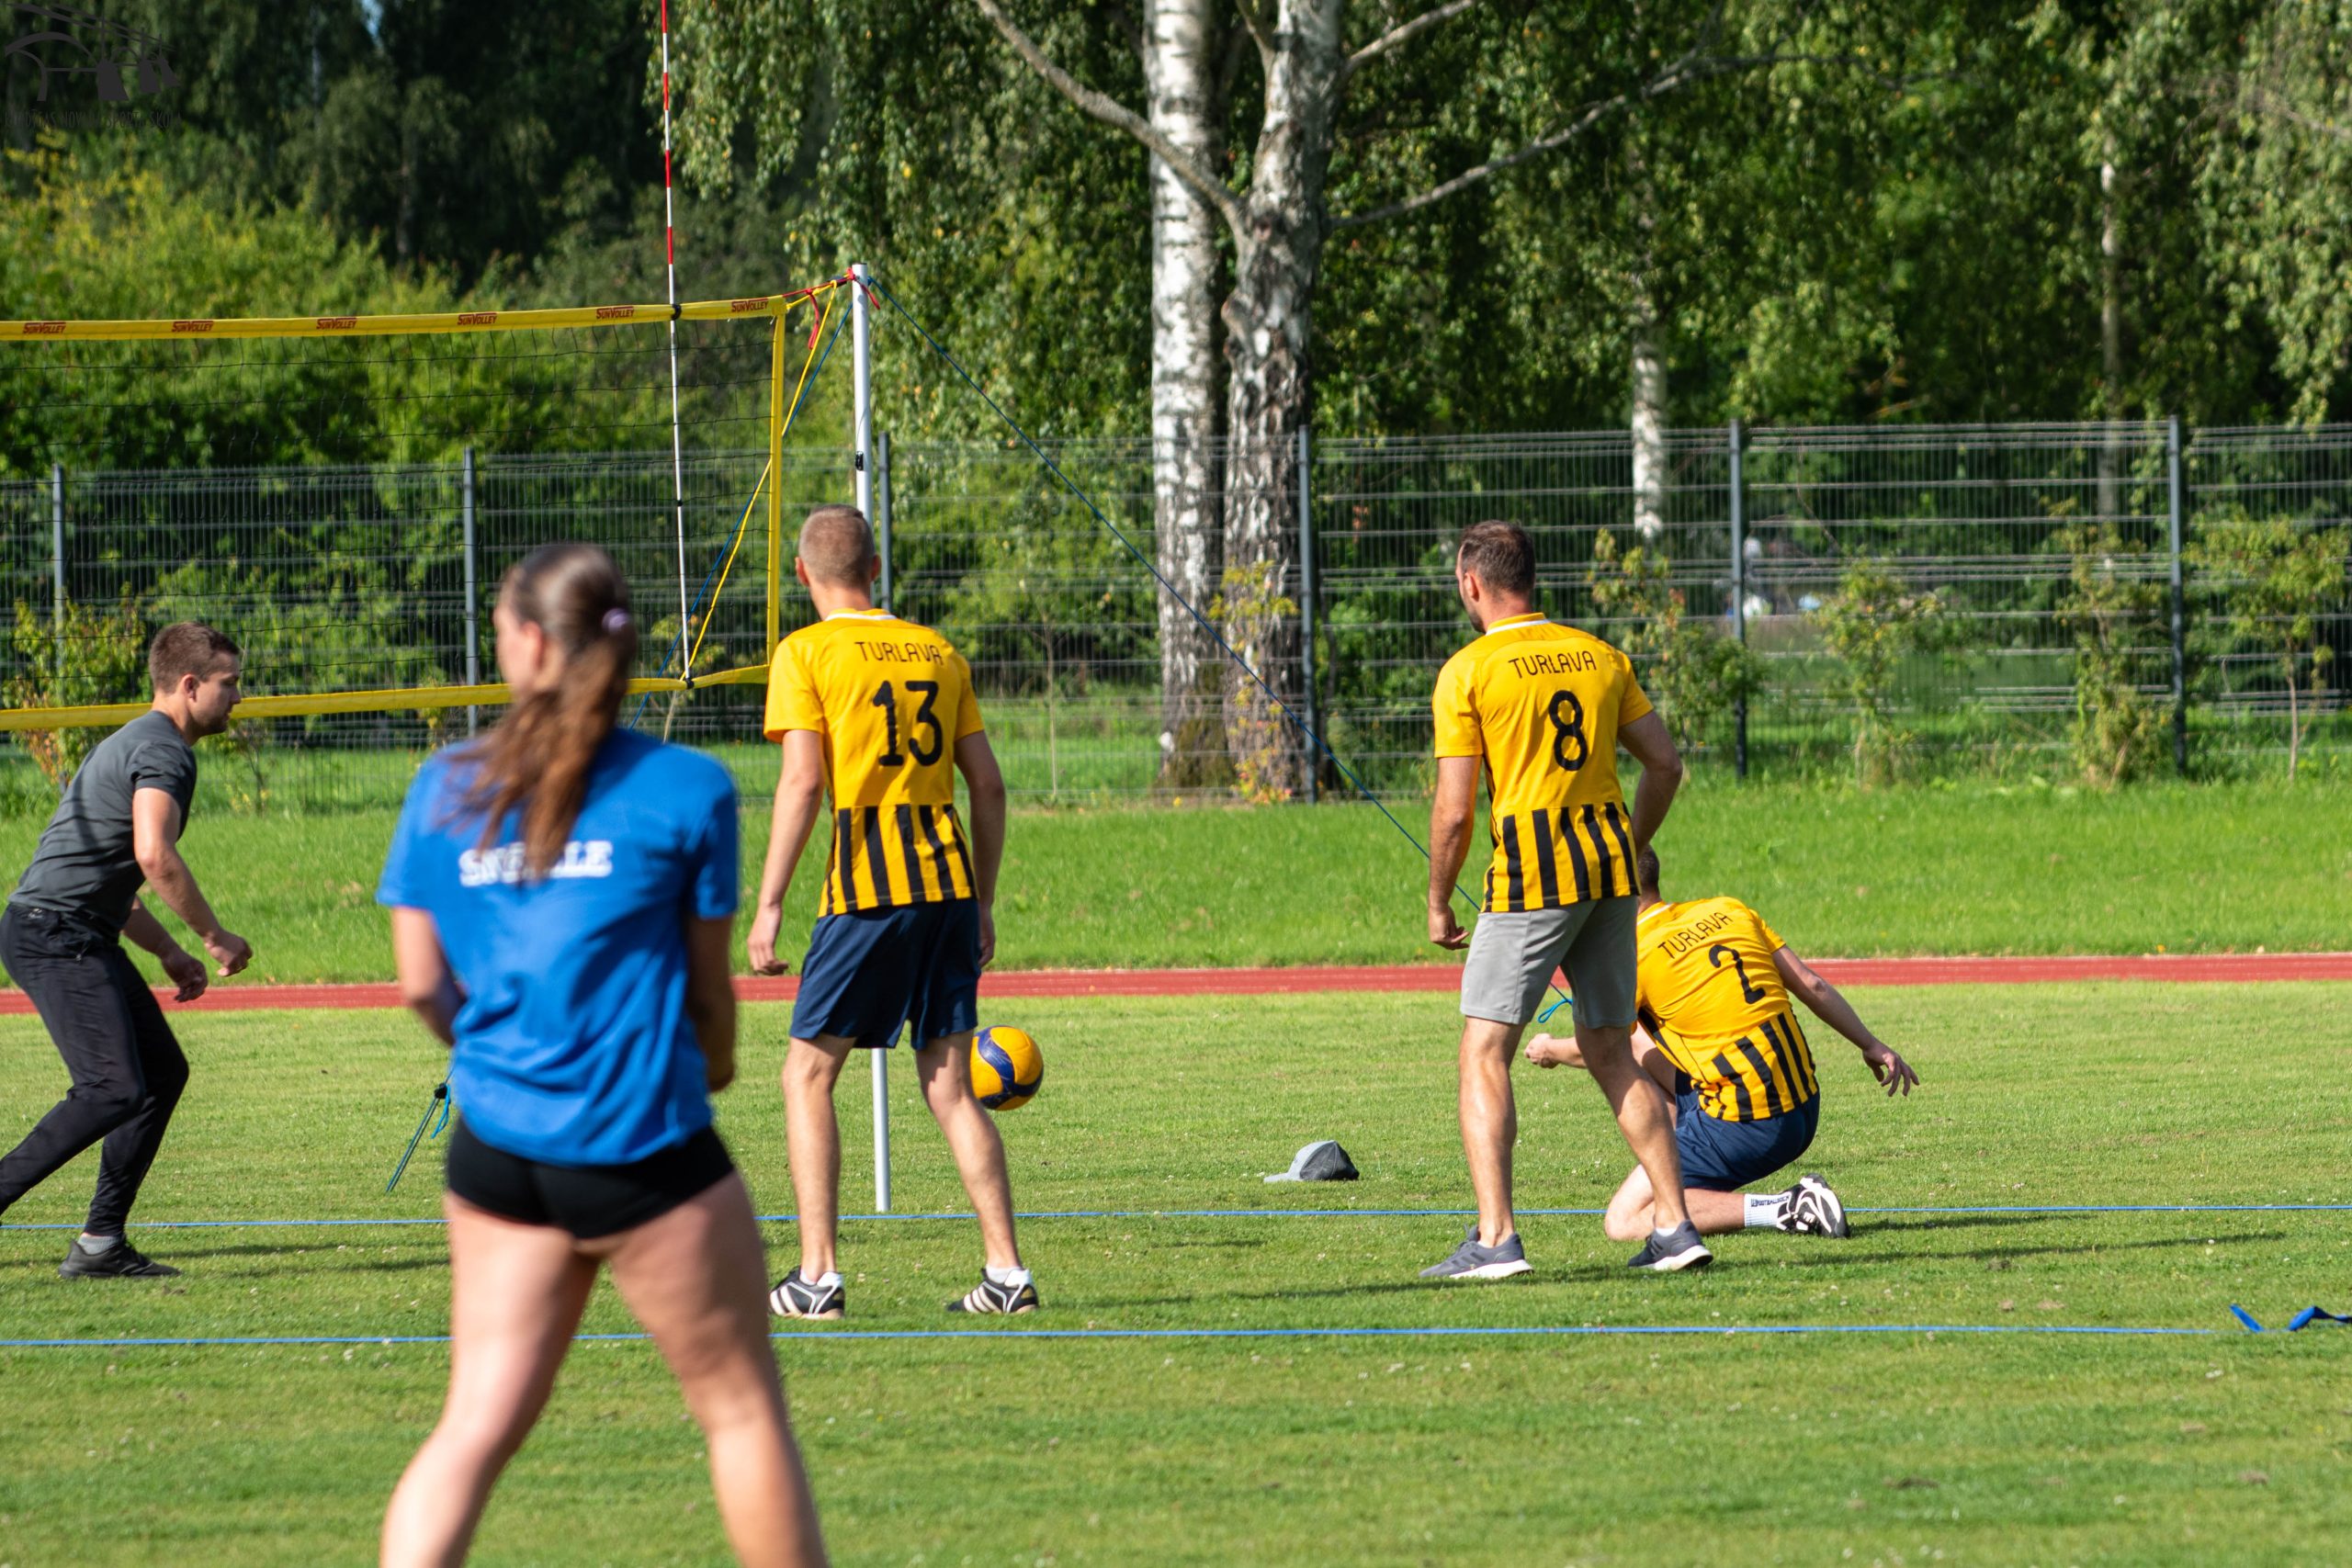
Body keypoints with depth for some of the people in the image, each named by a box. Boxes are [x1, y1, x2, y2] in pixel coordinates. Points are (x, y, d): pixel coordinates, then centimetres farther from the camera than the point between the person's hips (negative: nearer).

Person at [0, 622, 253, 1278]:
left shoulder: (135, 744, 24)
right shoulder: (164, 750, -11)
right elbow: (153, 855, -26)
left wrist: (169, 952, 26)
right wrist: (215, 937, -15)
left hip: (79, 937, 11)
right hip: (56, 935, -11)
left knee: (164, 1071, 10)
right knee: (113, 1088, -19)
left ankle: (100, 1243, 9)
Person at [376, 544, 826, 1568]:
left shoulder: (446, 790, 3)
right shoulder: (685, 790, -4)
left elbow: (423, 984, 5)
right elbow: (708, 984, 2)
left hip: (494, 1146, 4)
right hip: (642, 1145, -4)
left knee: (480, 1422, 5)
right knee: (741, 1406, 10)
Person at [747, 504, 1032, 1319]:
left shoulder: (806, 653, -2)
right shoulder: (937, 652, 14)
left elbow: (803, 782, -11)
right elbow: (988, 784, 13)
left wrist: (768, 905, -8)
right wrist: (982, 903, 20)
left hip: (868, 886, -5)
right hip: (950, 882, 5)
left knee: (808, 1074, 6)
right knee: (949, 1084, 9)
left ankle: (817, 1276, -1)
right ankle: (1007, 1272, 1)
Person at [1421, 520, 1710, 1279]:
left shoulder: (1468, 671, -6)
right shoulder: (1599, 656, 11)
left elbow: (1453, 809, -9)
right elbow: (1665, 764, 13)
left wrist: (1438, 904, 4)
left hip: (1527, 876, -6)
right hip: (1610, 869, 6)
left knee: (1484, 1055, -1)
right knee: (1612, 1055, 14)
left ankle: (1495, 1238, -12)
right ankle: (1675, 1225, 8)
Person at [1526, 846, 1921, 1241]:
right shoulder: (1729, 911, 8)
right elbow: (1811, 986, 11)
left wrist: (1548, 1050, 29)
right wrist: (1872, 1045, 21)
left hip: (1745, 1130, -8)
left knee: (1623, 1221, -3)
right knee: (1642, 1048, 23)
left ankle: (1784, 1210, -15)